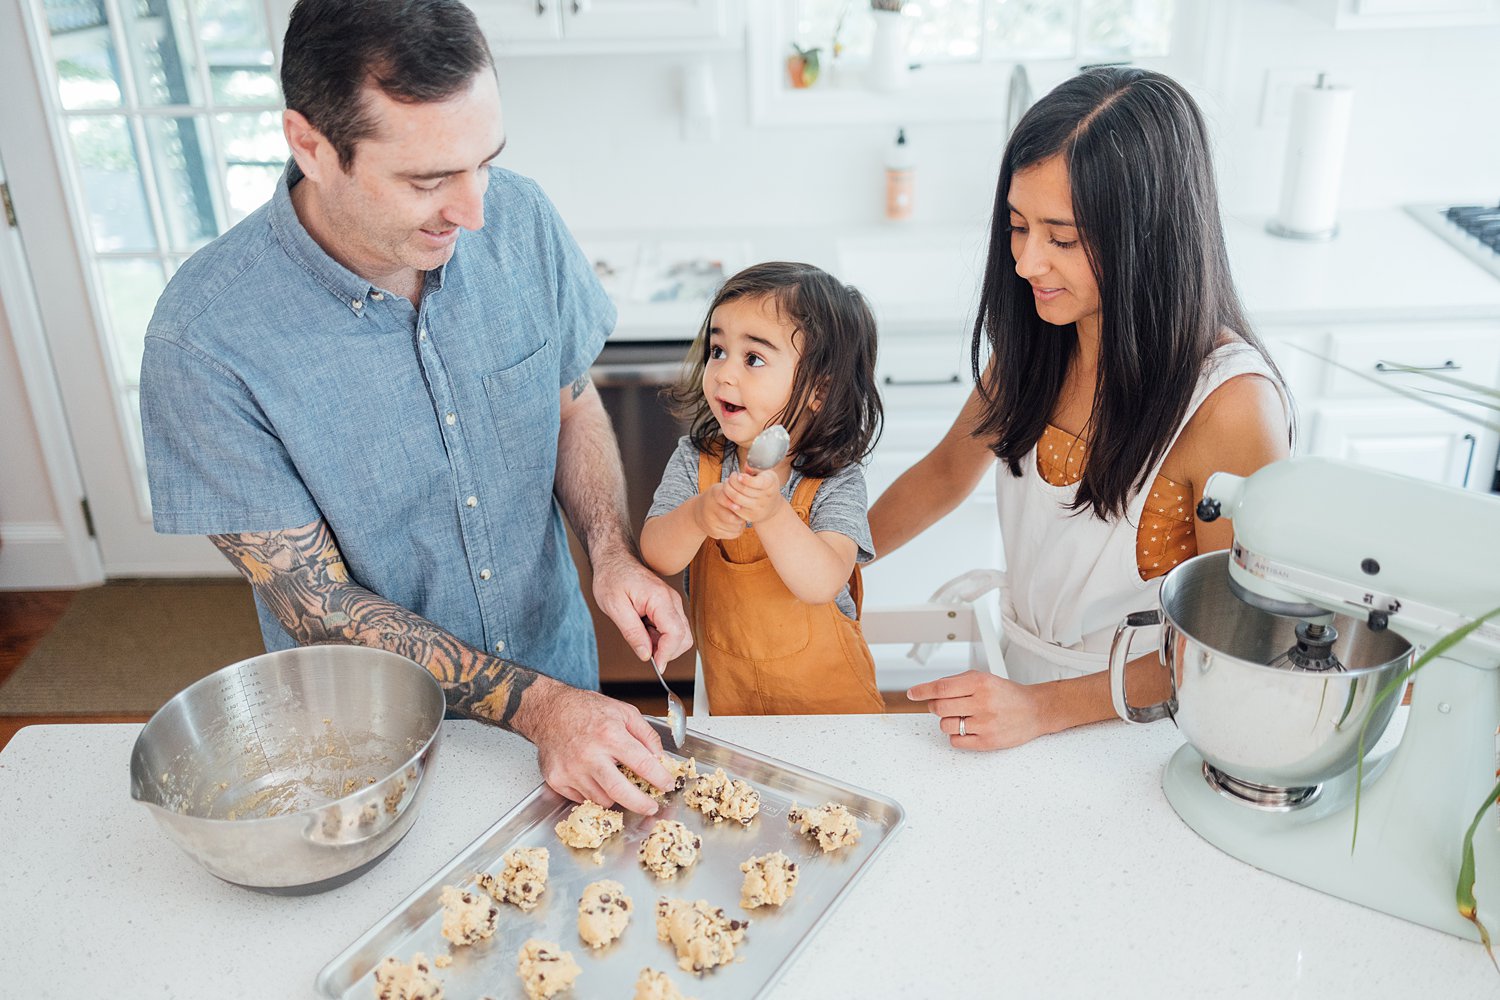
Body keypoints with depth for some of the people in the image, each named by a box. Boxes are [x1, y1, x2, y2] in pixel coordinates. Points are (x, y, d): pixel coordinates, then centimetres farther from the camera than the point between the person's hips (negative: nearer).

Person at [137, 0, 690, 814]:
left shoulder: (519, 219, -15)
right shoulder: (205, 336, -27)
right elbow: (318, 608, -21)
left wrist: (612, 554, -17)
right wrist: (530, 705, -27)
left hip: (557, 662, 4)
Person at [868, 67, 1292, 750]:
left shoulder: (1232, 406, -24)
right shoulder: (1033, 340, -6)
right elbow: (947, 471, 10)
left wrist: (1044, 707, -20)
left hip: (1134, 721, -5)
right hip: (1021, 681, 6)